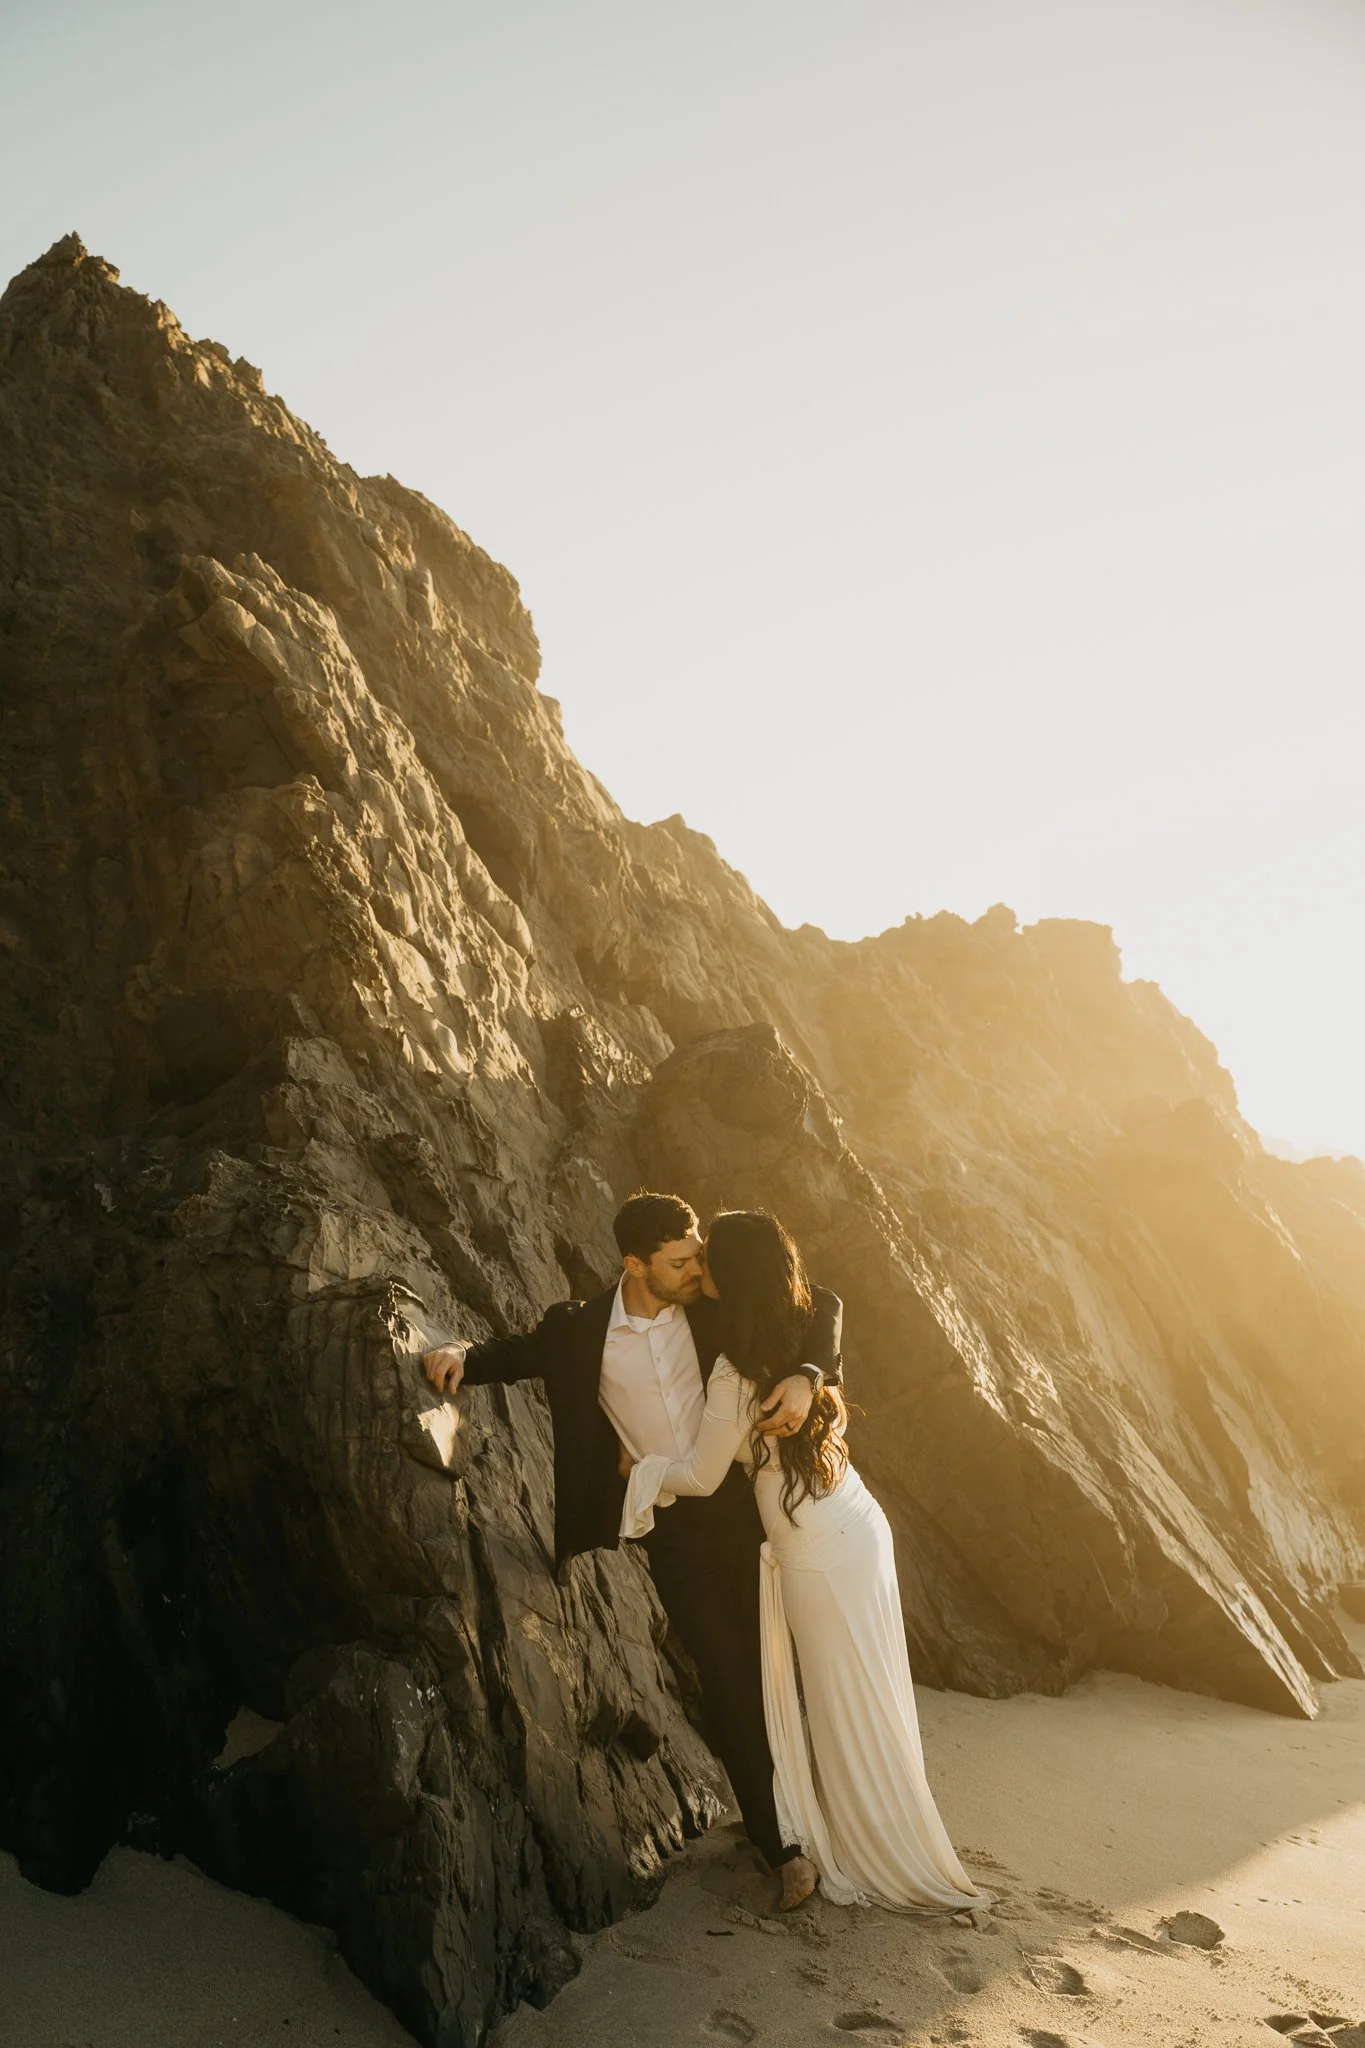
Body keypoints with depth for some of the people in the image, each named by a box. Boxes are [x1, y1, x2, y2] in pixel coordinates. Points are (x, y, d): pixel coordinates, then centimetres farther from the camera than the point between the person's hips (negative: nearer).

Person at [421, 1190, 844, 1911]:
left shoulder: (715, 1304, -8)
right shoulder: (581, 1331, -6)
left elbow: (821, 1305, -7)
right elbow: (519, 1352, 13)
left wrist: (806, 1375, -26)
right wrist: (460, 1355, -8)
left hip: (747, 1506, 1)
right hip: (675, 1532, -1)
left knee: (770, 1668, 10)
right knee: (726, 1680, 0)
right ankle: (779, 1844, 14)